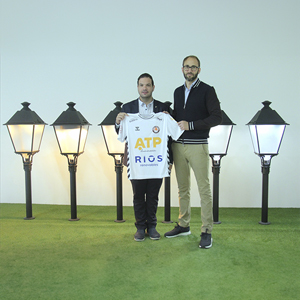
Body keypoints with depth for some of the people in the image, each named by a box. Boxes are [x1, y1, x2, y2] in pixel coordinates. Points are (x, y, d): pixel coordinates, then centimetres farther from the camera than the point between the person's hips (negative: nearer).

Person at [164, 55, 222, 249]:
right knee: (183, 188, 12)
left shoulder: (207, 91, -2)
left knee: (204, 189, -3)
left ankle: (207, 231, 4)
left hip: (198, 145, -5)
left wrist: (191, 125, -15)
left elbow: (217, 117, -11)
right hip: (178, 145, 6)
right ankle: (184, 226, 24)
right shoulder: (178, 92, 16)